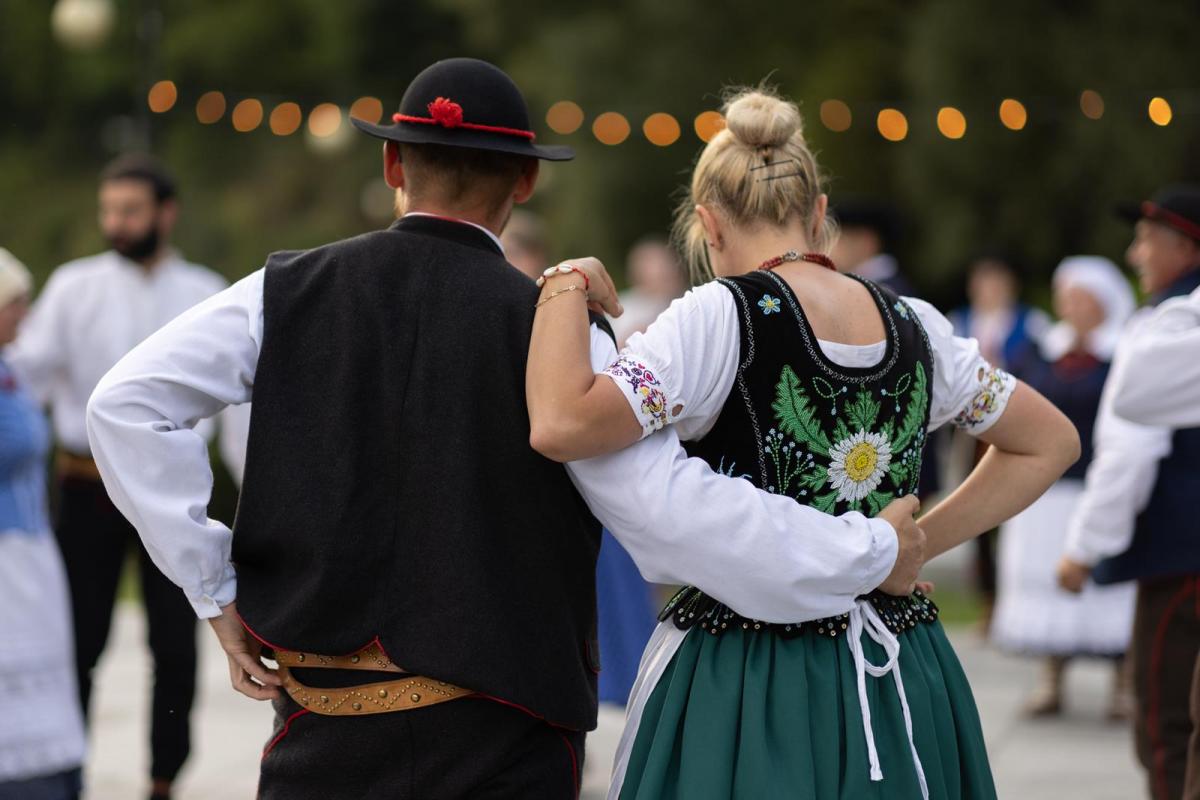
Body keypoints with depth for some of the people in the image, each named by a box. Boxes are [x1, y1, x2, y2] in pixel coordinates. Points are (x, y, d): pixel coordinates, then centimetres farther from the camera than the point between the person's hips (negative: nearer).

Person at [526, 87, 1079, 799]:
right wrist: (915, 544, 14)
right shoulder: (913, 326, 6)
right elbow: (1052, 442, 18)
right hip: (904, 681, 5)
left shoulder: (723, 315, -12)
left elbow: (560, 426, -22)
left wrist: (567, 287, -7)